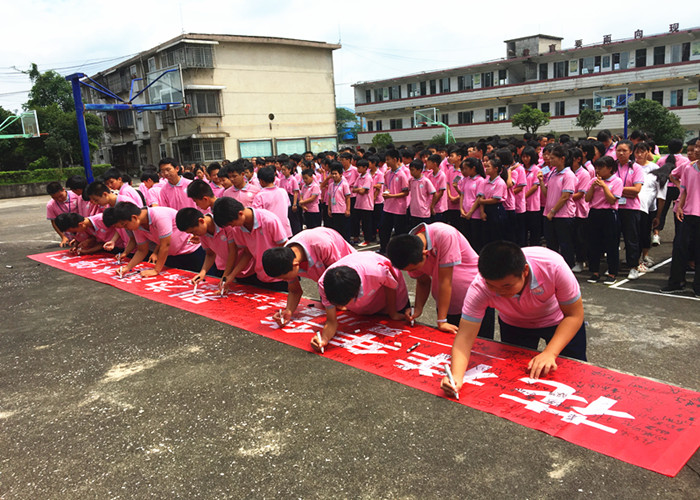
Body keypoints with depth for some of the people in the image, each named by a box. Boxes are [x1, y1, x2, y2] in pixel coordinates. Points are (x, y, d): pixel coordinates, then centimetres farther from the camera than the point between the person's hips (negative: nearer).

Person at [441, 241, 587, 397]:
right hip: (515, 326, 1)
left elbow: (574, 315, -26)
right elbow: (465, 337, -33)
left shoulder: (553, 266, -39)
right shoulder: (479, 288, -36)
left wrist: (550, 353, -37)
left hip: (559, 321, -1)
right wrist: (456, 376, -49)